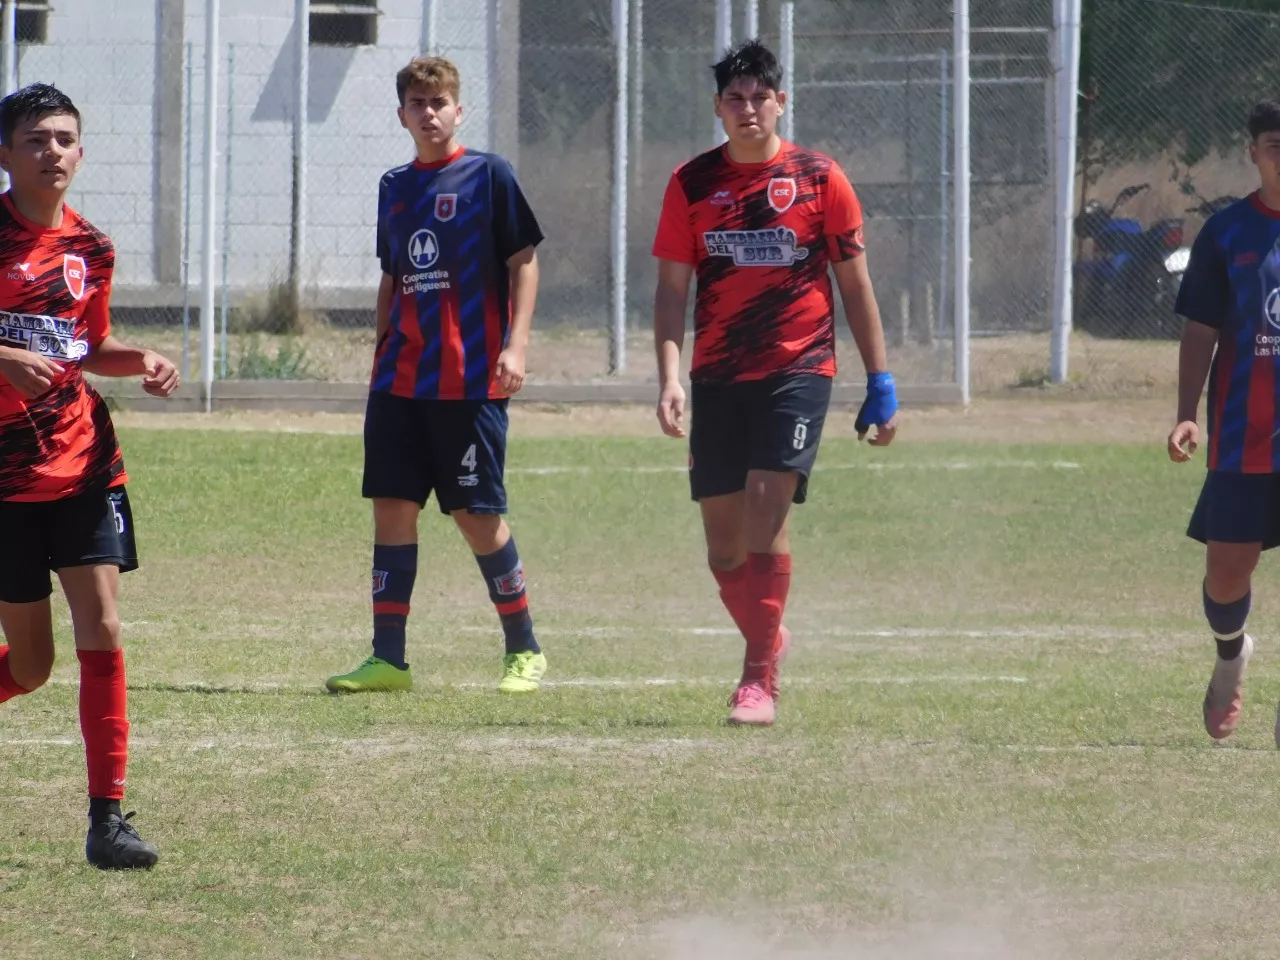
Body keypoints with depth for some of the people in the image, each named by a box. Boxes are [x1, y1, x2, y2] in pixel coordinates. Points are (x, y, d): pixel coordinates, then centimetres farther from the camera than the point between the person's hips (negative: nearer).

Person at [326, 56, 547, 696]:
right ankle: (388, 660, 4)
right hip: (399, 380, 6)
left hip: (470, 379, -6)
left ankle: (524, 651, 11)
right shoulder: (394, 187, 14)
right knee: (391, 505, 1)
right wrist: (381, 355, 18)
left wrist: (516, 343, -14)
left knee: (477, 515, -3)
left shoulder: (488, 176, -2)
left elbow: (524, 261, -4)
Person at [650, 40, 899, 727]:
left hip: (798, 368, -3)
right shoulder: (692, 183, 4)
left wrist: (880, 384, 3)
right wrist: (670, 377, -9)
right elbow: (672, 289, 4)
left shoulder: (819, 179, 0)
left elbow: (855, 285, 6)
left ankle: (759, 680, -16)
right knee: (723, 542, 5)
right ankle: (768, 639, 32)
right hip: (718, 378, 3)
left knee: (767, 507, -19)